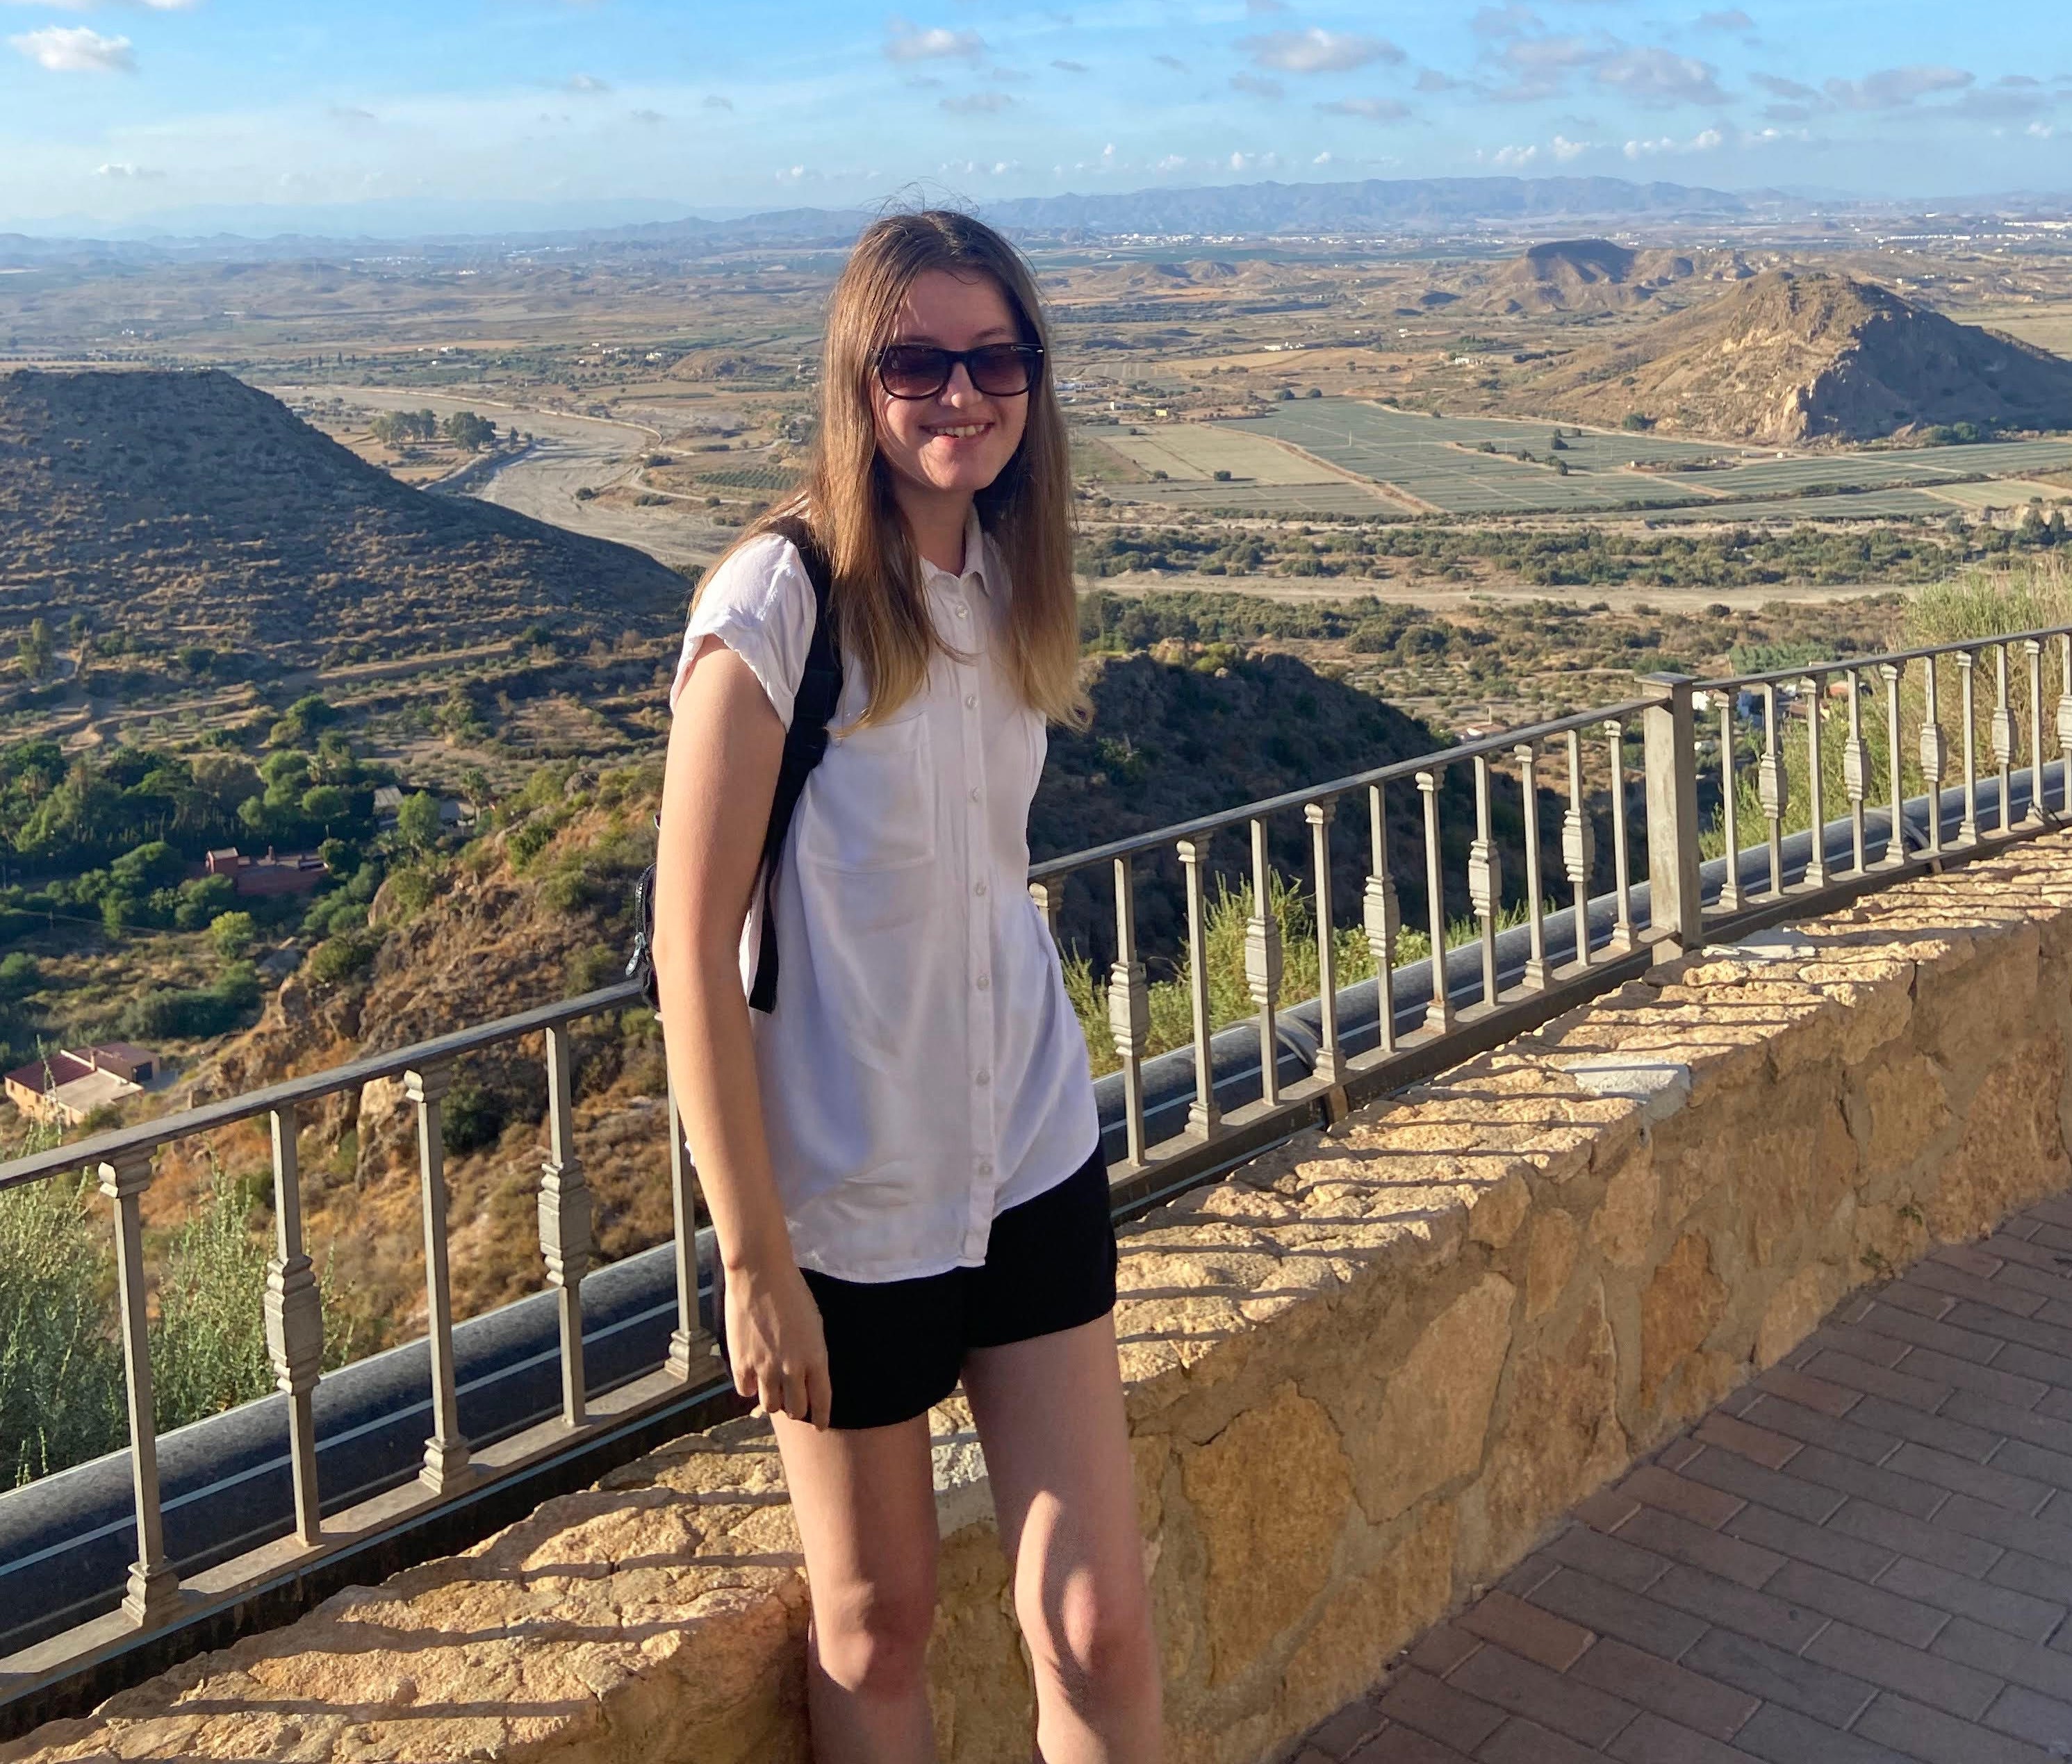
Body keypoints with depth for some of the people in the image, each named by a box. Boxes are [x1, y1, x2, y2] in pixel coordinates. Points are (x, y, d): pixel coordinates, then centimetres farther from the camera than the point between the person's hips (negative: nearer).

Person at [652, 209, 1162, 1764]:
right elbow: (693, 948, -17)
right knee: (878, 1627, 14)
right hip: (846, 1197, -5)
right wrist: (755, 1261, -15)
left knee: (1101, 1626, 6)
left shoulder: (1010, 577, 2)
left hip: (1034, 1160, 5)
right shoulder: (779, 602, -17)